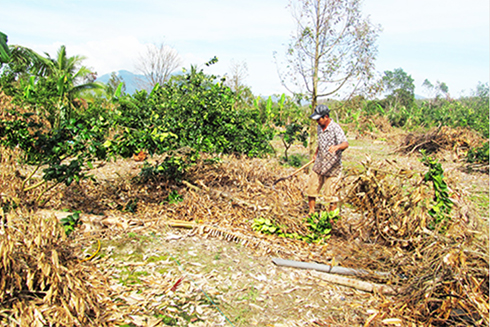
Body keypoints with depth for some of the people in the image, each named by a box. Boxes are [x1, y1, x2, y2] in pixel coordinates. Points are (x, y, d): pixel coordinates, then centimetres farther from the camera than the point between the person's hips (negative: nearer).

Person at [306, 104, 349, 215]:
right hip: (319, 165, 7)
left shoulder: (335, 128, -19)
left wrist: (337, 147, -54)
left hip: (332, 168, -7)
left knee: (330, 194, 0)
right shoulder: (320, 128, 5)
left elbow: (346, 143, -34)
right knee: (311, 190, 13)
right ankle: (311, 213, 32)